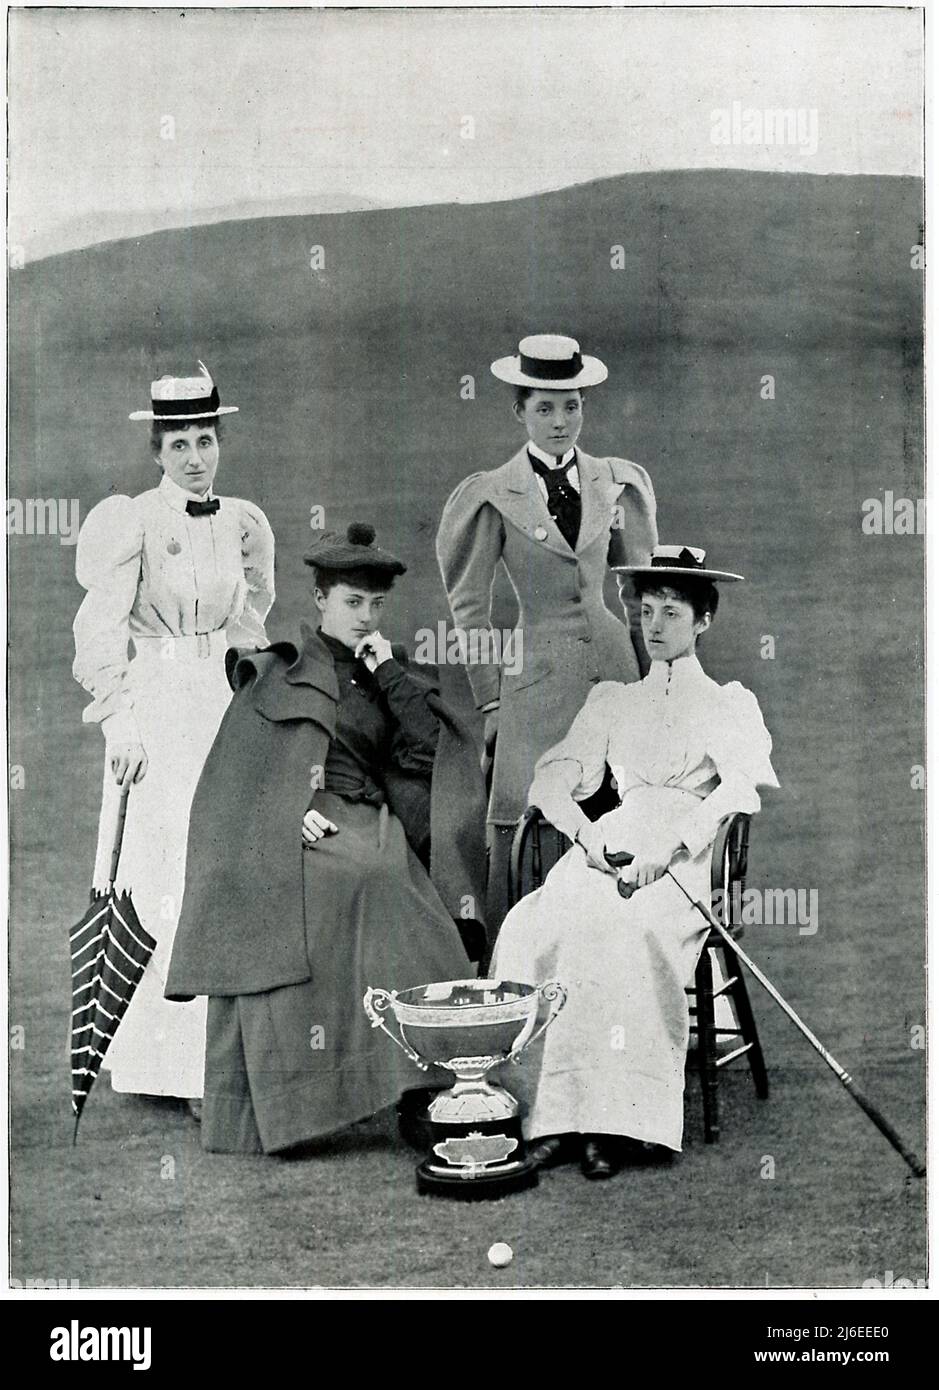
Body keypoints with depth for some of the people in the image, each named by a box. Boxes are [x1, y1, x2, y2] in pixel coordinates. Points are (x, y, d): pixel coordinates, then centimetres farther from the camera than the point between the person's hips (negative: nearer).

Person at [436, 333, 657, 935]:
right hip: (538, 677, -3)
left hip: (616, 666, 3)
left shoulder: (617, 483, 9)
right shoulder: (493, 496, -1)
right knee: (522, 828, -4)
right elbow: (470, 608, 2)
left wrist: (653, 679, 13)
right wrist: (490, 700, 0)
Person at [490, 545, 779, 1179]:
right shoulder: (611, 699, 26)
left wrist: (672, 844, -20)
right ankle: (555, 1117, -25)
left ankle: (610, 1122, -29)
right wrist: (586, 832, -10)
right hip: (606, 849, 3)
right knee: (532, 929, -28)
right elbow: (554, 775, 13)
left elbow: (745, 785, -4)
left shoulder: (731, 704, 16)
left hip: (685, 861, -3)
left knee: (621, 932, -35)